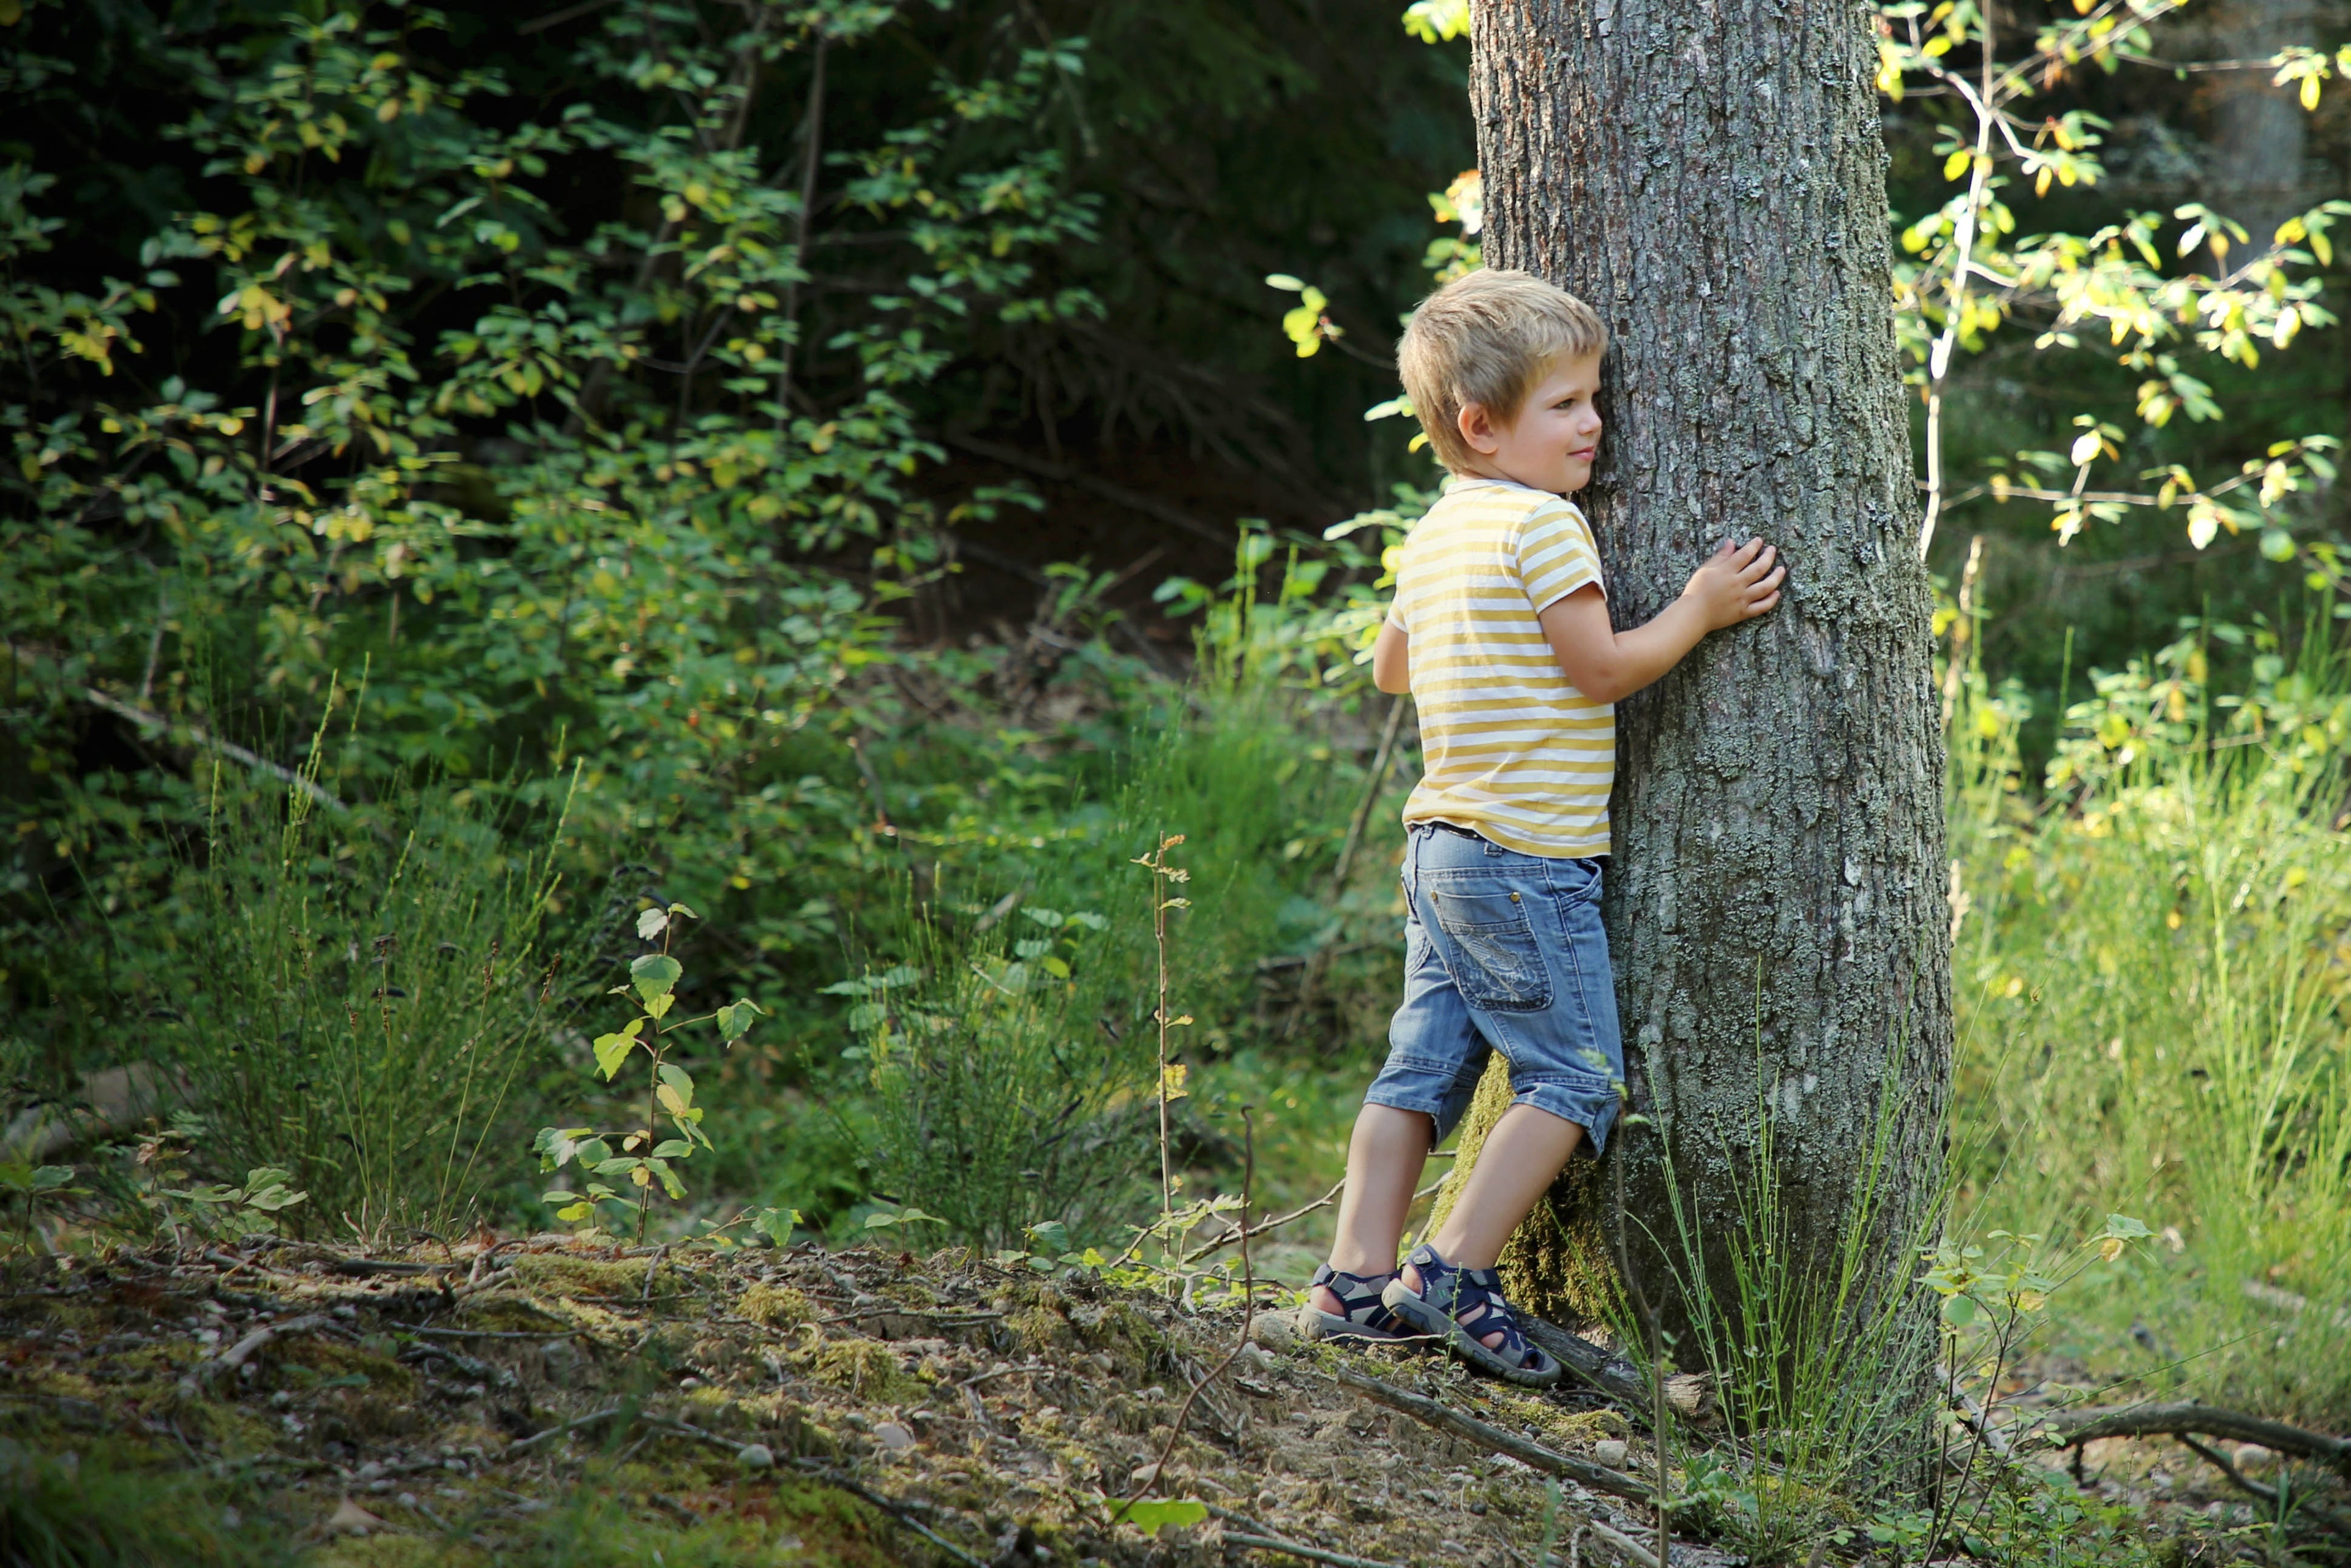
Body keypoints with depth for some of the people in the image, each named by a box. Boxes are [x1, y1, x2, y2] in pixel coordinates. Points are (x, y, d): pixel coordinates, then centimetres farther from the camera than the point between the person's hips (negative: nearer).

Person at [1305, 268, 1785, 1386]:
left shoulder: (1436, 531, 15)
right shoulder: (1541, 524, -12)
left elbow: (1387, 668, 27)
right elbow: (1605, 668, -15)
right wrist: (1701, 610, -4)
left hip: (1439, 847, 9)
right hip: (1530, 858, -9)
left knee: (1422, 1068, 9)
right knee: (1575, 1079, -4)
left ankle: (1358, 1279, 6)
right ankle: (1456, 1272, -8)